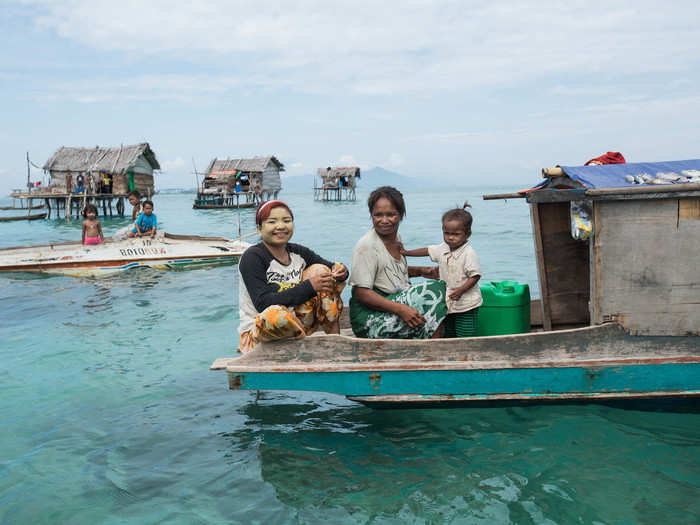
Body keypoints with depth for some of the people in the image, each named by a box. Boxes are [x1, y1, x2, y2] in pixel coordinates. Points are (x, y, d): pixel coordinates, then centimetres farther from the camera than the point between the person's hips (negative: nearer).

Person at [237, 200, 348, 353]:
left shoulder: (298, 253, 4)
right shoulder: (252, 257, -14)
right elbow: (263, 303, -25)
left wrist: (340, 271, -15)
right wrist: (309, 287, -29)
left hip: (297, 322, 6)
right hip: (258, 333, -6)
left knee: (320, 269, -6)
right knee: (275, 314, -40)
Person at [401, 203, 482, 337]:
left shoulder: (469, 253, -19)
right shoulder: (443, 249, 3)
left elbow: (475, 275, -19)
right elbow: (428, 251, 18)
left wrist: (461, 290, -30)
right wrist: (406, 253, 17)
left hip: (466, 306, -7)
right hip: (448, 304, 7)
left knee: (465, 336, -7)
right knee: (448, 335, 16)